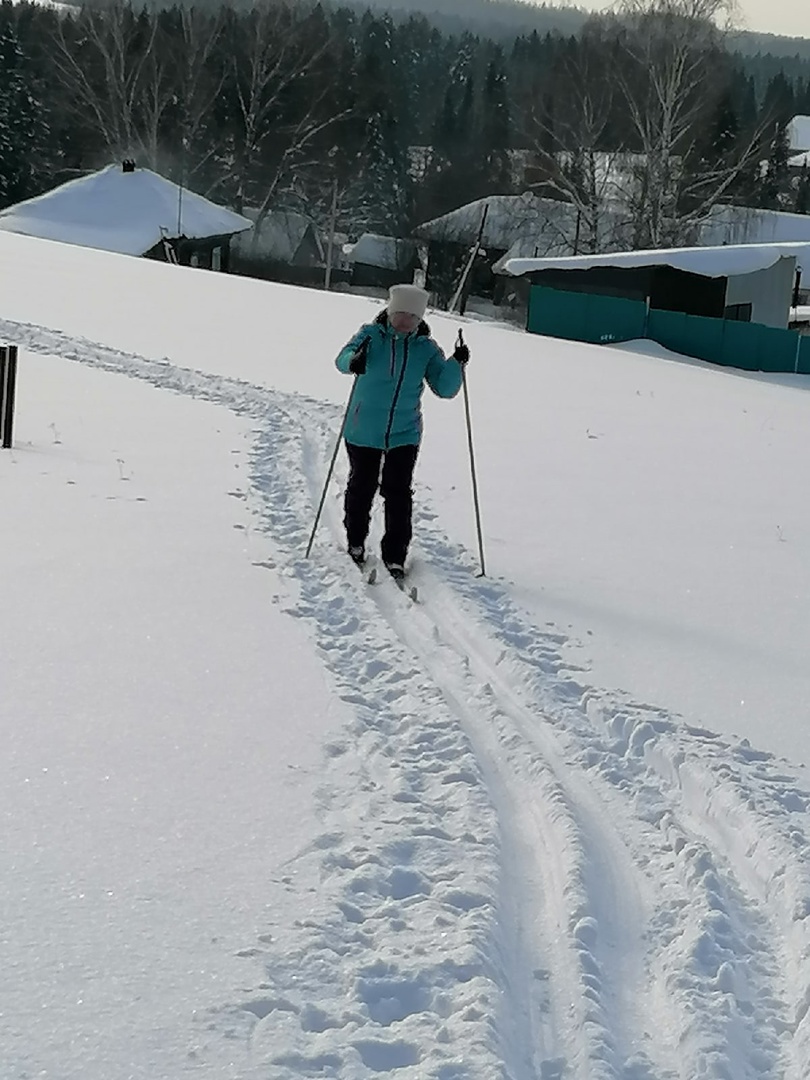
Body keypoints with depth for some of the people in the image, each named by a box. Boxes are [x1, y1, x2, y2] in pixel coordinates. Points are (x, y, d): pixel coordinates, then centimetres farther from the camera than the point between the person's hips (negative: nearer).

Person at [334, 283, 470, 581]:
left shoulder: (425, 348, 0)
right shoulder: (371, 335, -5)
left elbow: (444, 388, -2)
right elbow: (343, 358, -18)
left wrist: (457, 364, -21)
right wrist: (353, 361, -42)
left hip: (404, 434, 1)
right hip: (364, 431, -1)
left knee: (398, 494, -4)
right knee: (361, 487, 11)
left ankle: (395, 557, 4)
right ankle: (355, 542, 34)